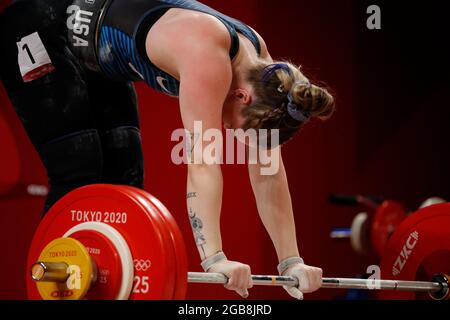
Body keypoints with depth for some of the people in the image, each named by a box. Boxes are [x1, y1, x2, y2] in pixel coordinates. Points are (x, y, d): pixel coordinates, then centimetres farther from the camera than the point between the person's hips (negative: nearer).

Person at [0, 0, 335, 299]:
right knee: (78, 176, -15)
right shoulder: (207, 58, -36)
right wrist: (215, 259, -46)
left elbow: (268, 173, -9)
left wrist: (291, 262, -11)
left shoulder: (260, 66, -11)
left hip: (95, 60, 8)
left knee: (125, 175, 2)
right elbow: (203, 165, -41)